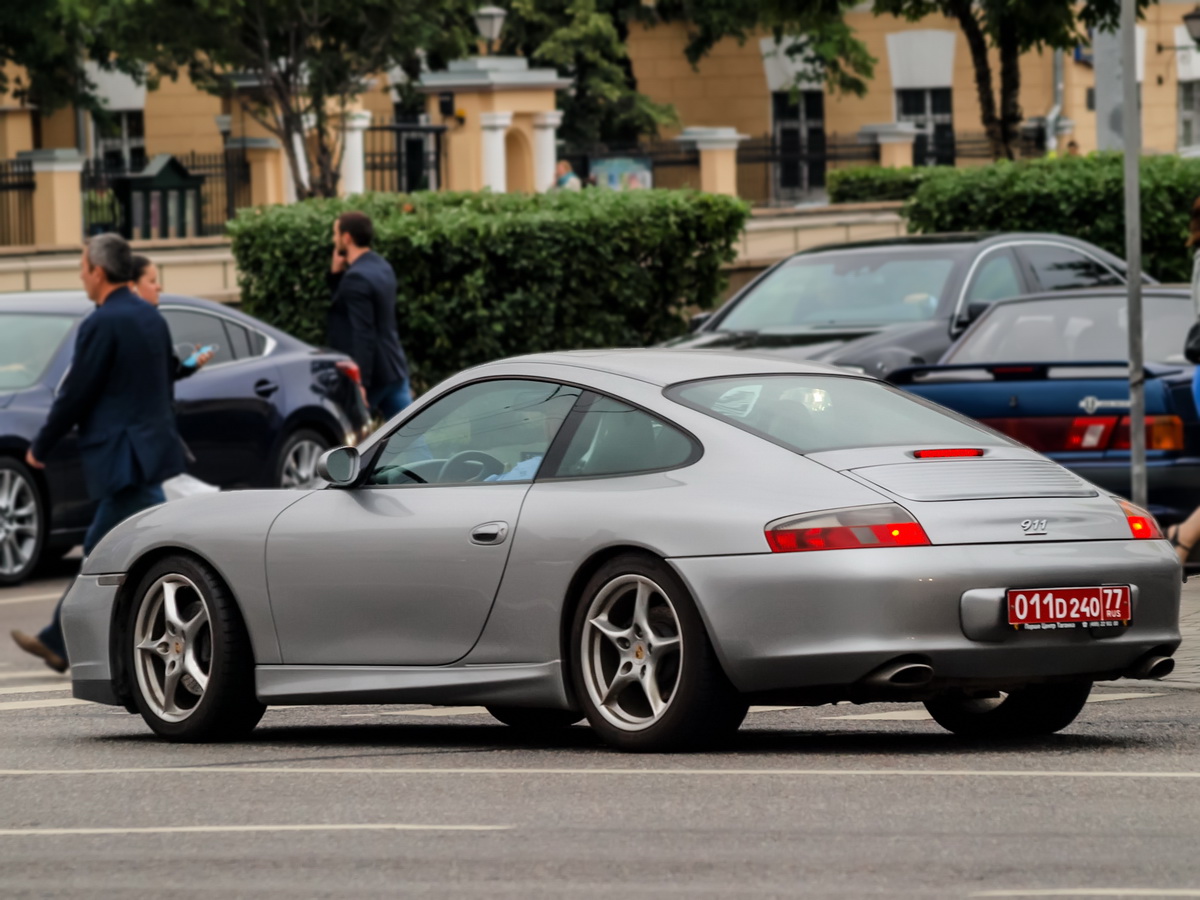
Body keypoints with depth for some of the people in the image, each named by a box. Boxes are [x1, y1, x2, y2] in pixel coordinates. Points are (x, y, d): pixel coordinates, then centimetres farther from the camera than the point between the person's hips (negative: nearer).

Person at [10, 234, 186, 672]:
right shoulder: (150, 317, 10)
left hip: (123, 456, -9)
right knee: (99, 552, 17)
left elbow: (75, 394, -12)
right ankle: (59, 643, 26)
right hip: (149, 444, 9)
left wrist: (40, 447, 1)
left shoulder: (102, 325, -16)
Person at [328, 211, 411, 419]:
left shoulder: (357, 278, -19)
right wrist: (337, 273, 7)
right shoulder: (381, 267, 11)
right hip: (394, 369, 9)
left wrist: (360, 383, -27)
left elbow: (363, 333, -25)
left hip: (370, 373, -9)